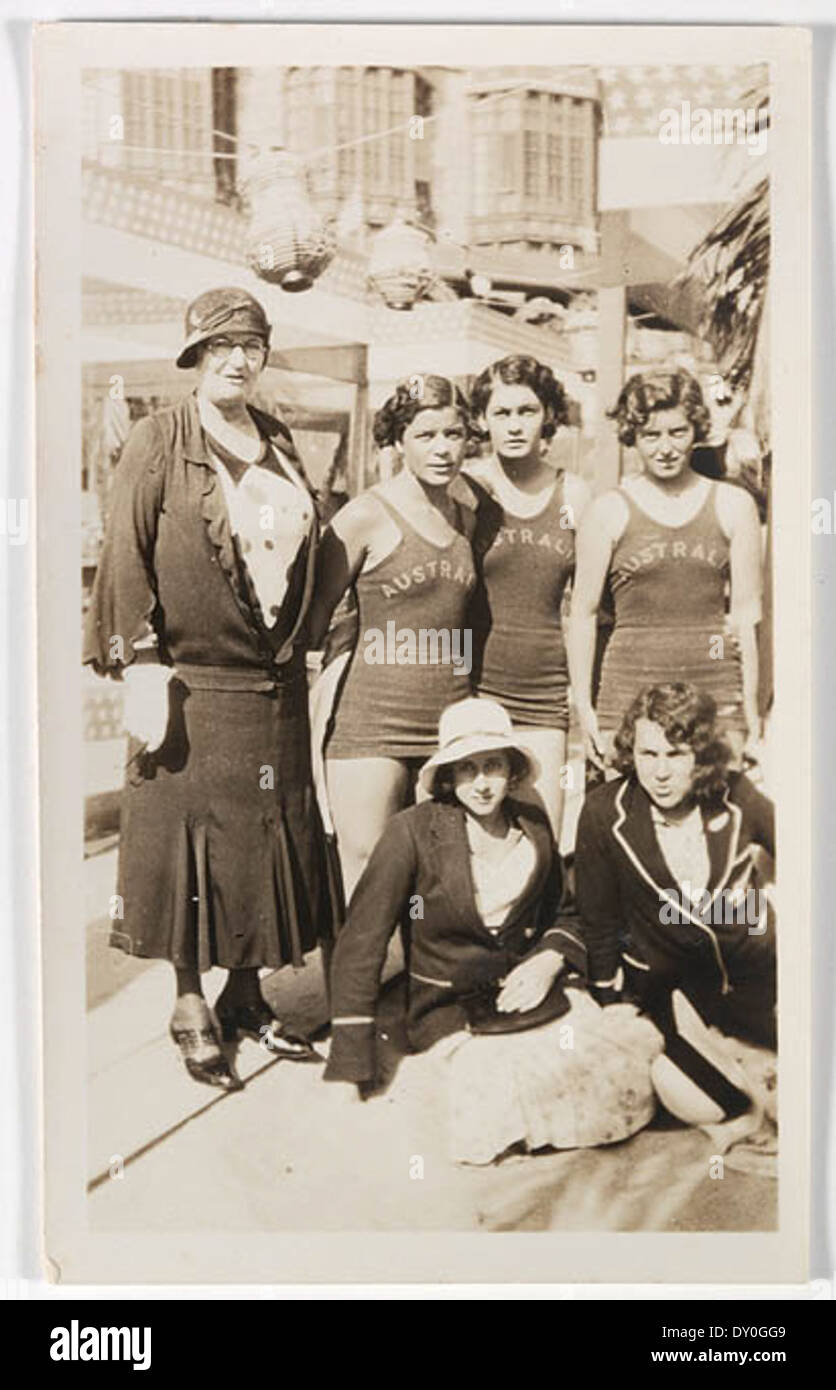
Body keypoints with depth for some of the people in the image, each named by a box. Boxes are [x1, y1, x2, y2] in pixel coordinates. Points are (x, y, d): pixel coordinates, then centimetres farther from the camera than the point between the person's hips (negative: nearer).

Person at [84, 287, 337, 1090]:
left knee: (267, 839, 11)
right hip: (190, 684, -5)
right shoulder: (159, 441, -3)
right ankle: (190, 1006, 18)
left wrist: (302, 650, 12)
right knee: (189, 841, 3)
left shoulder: (279, 445, 13)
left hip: (274, 686, 6)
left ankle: (245, 996, 26)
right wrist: (140, 664, -15)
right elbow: (126, 557, -8)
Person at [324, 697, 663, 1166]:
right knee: (521, 1106, -26)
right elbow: (360, 945, -9)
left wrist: (551, 959, -5)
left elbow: (563, 913, 20)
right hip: (453, 1014, -4)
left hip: (538, 992, 4)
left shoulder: (534, 824, 3)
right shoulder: (414, 831, -11)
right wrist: (349, 1072, -10)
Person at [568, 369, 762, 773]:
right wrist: (583, 706, -1)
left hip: (715, 683, 1)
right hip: (630, 683, -1)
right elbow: (582, 612, 5)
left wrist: (750, 706, 5)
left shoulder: (734, 505, 9)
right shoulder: (608, 511, 4)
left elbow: (747, 612, 9)